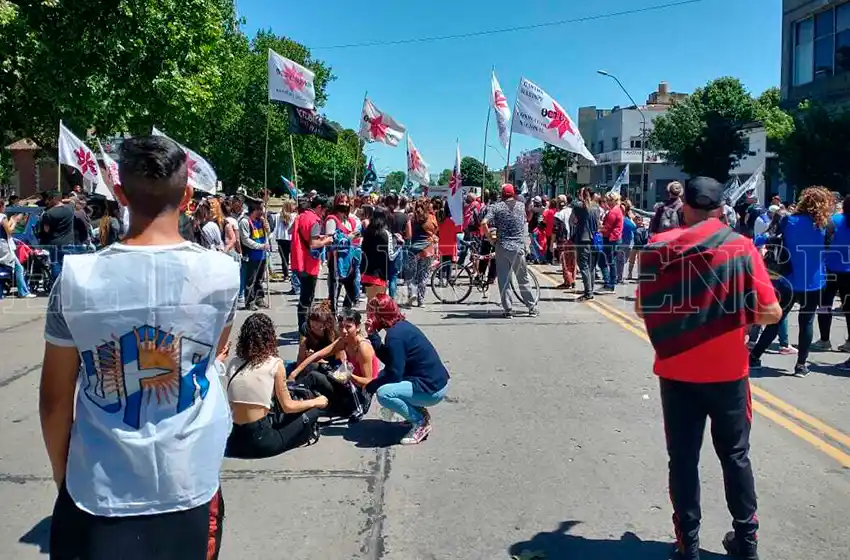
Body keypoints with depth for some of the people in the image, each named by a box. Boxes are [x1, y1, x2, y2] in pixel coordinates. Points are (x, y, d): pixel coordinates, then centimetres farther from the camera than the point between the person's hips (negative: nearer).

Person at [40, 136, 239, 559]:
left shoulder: (76, 278, -12)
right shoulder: (221, 272, -12)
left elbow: (54, 400, -2)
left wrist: (62, 475, 12)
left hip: (99, 491, -1)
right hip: (190, 486, 1)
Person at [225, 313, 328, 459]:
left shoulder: (233, 363, 8)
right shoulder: (275, 364, -6)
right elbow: (288, 406, -1)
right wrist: (316, 402, 16)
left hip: (236, 440, 6)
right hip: (261, 440, -6)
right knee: (313, 410, 10)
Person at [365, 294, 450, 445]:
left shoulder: (394, 335, -20)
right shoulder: (401, 325, 7)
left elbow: (394, 374, -19)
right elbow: (388, 359, 11)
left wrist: (370, 387, -6)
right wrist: (373, 335, 5)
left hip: (432, 389, -10)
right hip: (435, 380, 10)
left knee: (383, 393, -22)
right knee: (383, 377, 16)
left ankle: (420, 422, -3)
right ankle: (419, 412, 18)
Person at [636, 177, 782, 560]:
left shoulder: (658, 247, -6)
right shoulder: (741, 248, -7)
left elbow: (641, 308, -1)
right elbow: (772, 313, -7)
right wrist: (737, 315, 11)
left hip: (675, 371, 0)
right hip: (727, 372, 0)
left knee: (682, 458, 10)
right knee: (735, 456, 18)